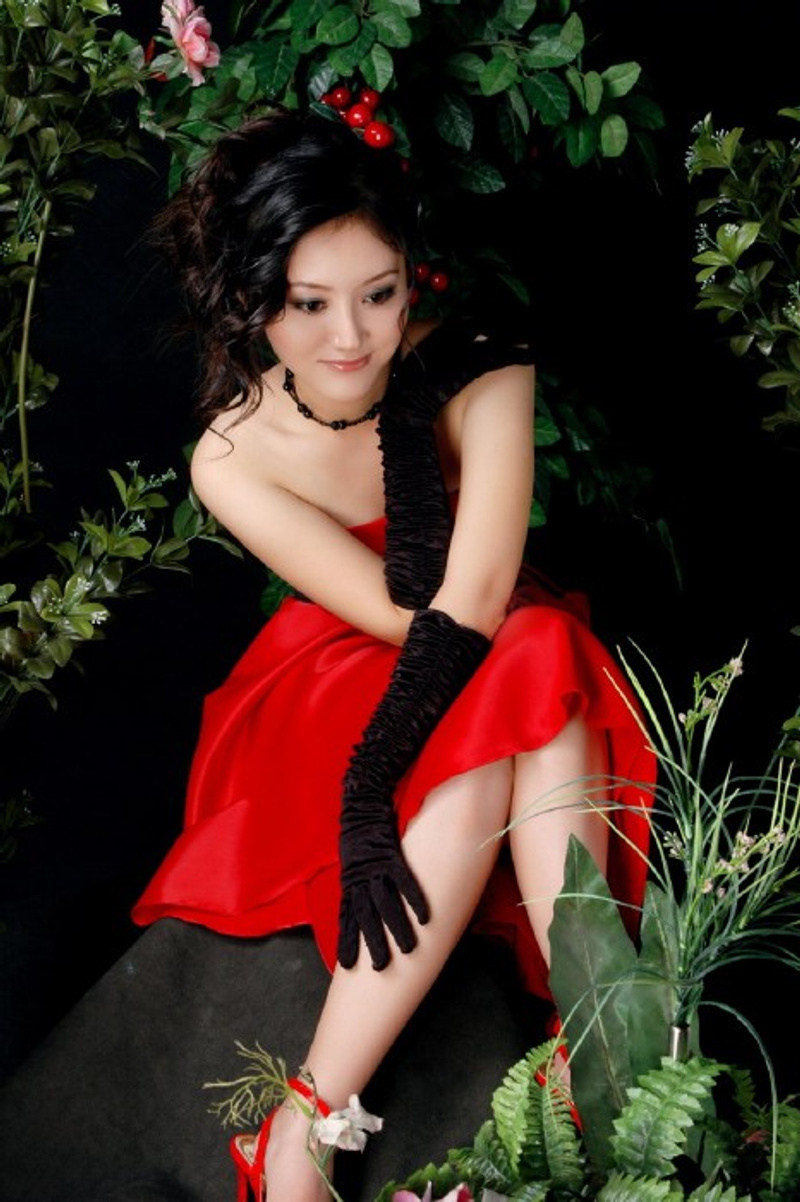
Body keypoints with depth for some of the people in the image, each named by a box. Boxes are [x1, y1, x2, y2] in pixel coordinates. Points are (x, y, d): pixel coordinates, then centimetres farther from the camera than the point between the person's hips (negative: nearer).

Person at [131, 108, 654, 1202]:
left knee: (539, 662, -36)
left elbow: (471, 603, -32)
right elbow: (398, 614, -20)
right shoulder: (233, 460, -18)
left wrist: (369, 794, -40)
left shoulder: (476, 373, -21)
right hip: (329, 689, -1)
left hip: (512, 689, 1)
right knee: (473, 757, -36)